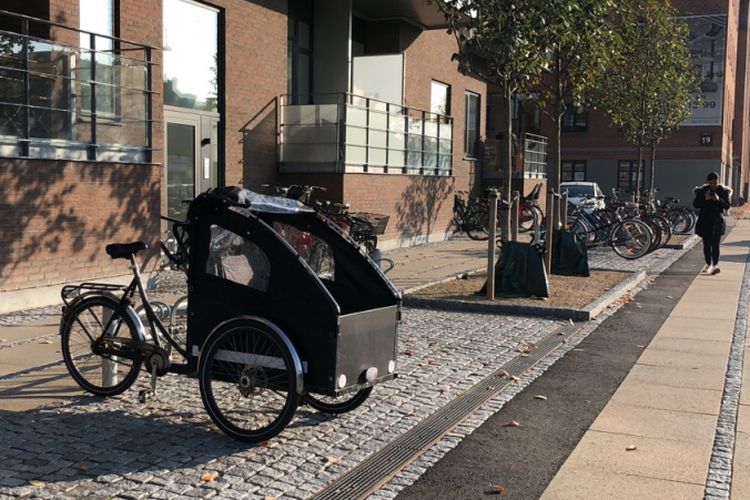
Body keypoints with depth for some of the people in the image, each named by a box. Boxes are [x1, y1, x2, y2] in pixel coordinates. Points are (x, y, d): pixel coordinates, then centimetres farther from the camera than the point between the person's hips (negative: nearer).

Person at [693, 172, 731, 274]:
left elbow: (727, 206, -2)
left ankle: (715, 265, -4)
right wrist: (705, 199, -19)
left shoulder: (723, 191, 1)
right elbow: (695, 204, -3)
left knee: (715, 244, -8)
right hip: (705, 221, 1)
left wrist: (719, 200, -19)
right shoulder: (702, 190, 0)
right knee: (707, 244, 5)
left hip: (717, 221, -1)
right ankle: (708, 264, 20)